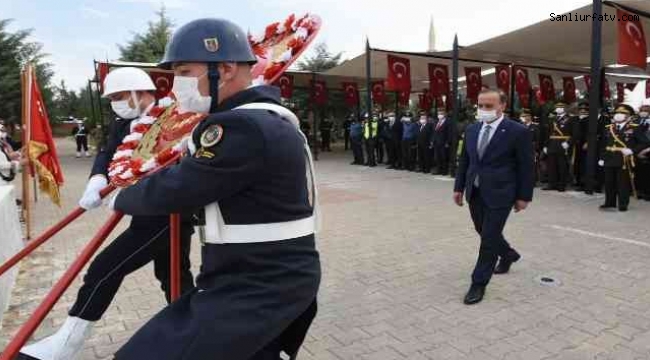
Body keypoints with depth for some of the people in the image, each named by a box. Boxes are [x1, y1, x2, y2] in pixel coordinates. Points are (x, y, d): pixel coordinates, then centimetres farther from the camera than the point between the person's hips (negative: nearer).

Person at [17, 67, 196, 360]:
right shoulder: (123, 125, 11)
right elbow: (108, 154, 0)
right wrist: (97, 180, -21)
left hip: (165, 214, -9)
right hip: (155, 213, 9)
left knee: (105, 269, -6)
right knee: (173, 275, 17)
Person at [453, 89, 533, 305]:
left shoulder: (518, 131, -10)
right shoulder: (471, 130, 7)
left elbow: (526, 167, -7)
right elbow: (464, 161, 13)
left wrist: (523, 196, -7)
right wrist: (459, 187, 10)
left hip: (499, 194, -6)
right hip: (475, 193, 6)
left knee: (489, 239, -2)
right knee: (484, 233, 19)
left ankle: (478, 284, 12)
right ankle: (508, 254, 48)